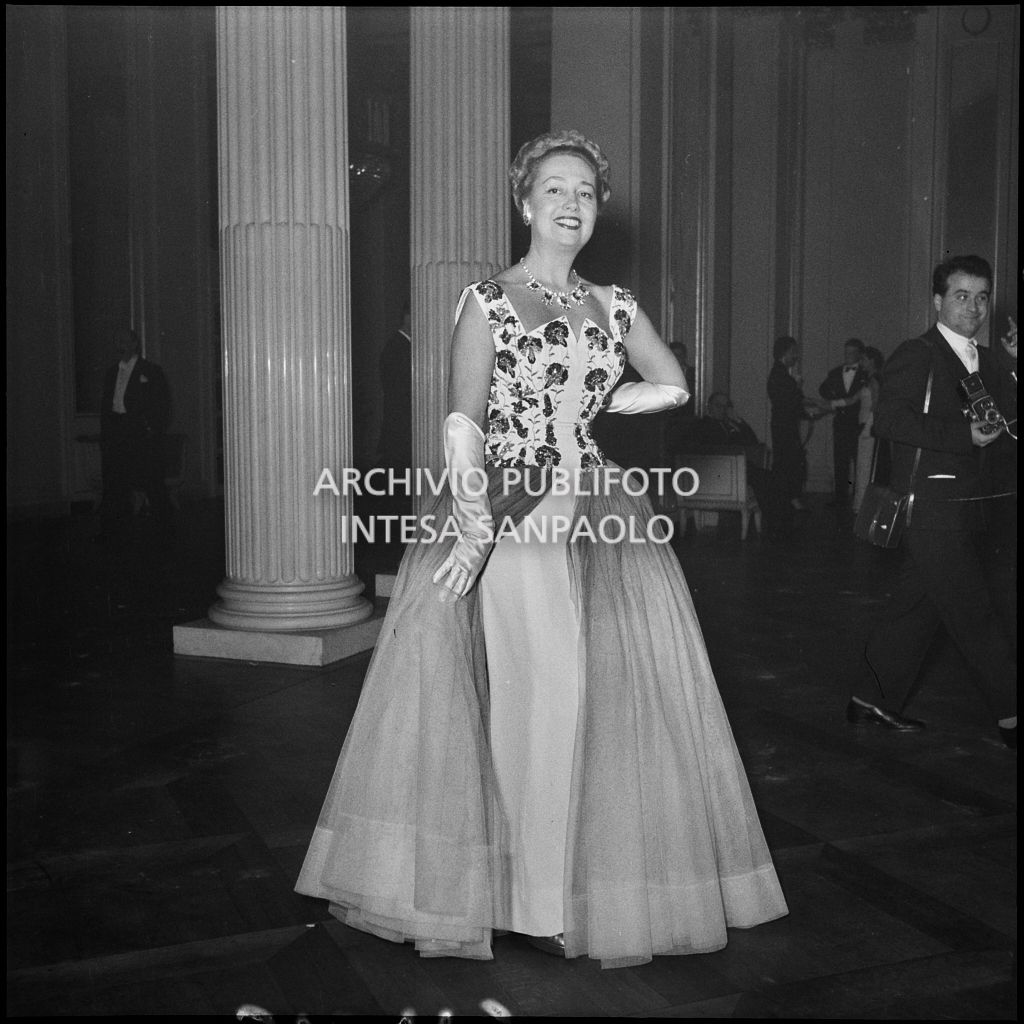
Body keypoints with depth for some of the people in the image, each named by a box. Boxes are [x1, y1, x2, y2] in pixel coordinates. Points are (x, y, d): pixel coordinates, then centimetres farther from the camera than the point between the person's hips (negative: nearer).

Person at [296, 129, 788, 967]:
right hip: (508, 520, -4)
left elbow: (674, 386, 22)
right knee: (529, 701, -3)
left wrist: (587, 406, 11)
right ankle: (525, 891, 12)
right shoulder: (488, 300, 0)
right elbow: (463, 424, -7)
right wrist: (473, 527, -18)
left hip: (596, 517, 5)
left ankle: (598, 888, 20)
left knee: (613, 700, 5)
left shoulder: (613, 306, 12)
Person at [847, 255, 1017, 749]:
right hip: (932, 508, -8)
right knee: (973, 615, -4)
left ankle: (873, 699, 24)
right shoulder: (916, 355, -8)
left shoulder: (985, 361, 18)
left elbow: (998, 421, 20)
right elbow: (888, 419, -20)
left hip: (966, 506, 8)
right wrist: (964, 434, -22)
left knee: (920, 607, 13)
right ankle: (1010, 715, 3)